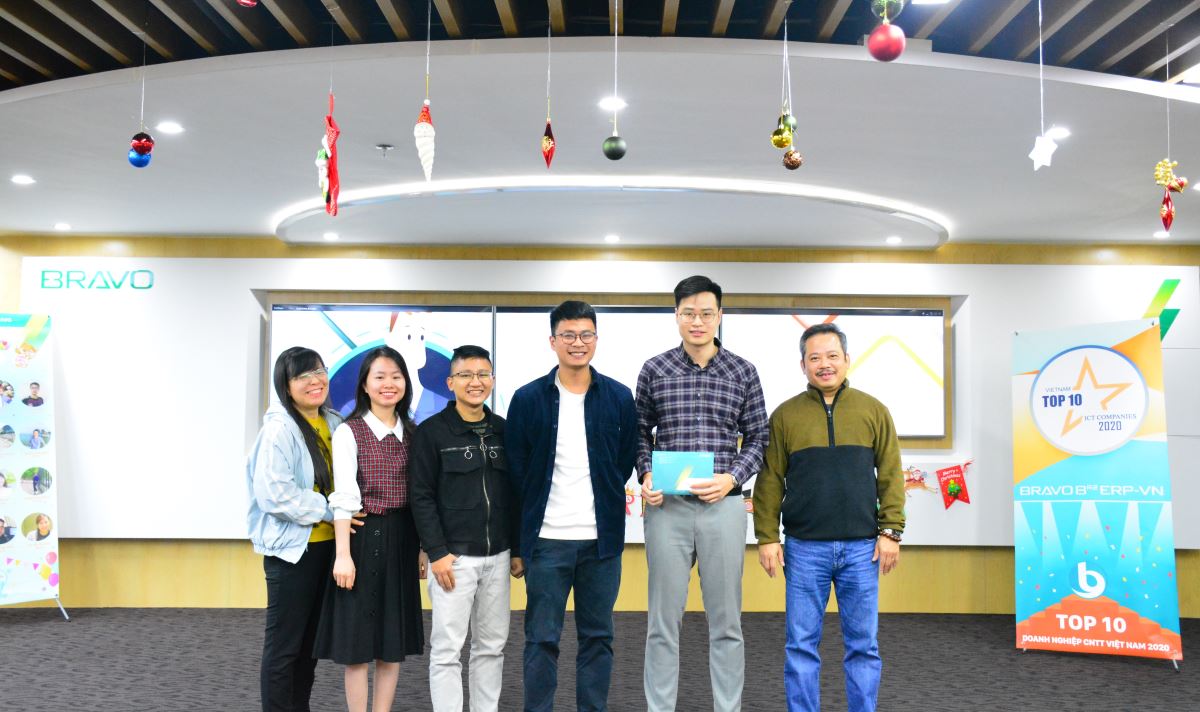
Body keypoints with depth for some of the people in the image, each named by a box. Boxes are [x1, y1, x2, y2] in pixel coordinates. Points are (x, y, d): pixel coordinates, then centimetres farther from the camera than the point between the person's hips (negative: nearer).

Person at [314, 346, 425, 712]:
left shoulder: (411, 432, 9)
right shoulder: (349, 431, -6)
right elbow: (344, 498, -11)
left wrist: (423, 547, 9)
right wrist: (342, 554, -16)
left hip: (402, 540, 5)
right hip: (364, 537, -5)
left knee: (394, 641, 10)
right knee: (358, 642, 3)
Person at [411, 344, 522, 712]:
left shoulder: (504, 430, 9)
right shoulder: (431, 432, -4)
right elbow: (422, 497, -7)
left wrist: (518, 549, 10)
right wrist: (437, 553, -13)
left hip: (497, 557, 5)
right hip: (454, 556, -4)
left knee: (492, 646, 12)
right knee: (447, 649, 1)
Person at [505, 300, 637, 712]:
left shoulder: (619, 397, 2)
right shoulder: (528, 399, -2)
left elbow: (626, 460, 11)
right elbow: (516, 467, 4)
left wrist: (604, 498, 8)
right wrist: (540, 509, 4)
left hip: (601, 538, 2)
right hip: (546, 539, -1)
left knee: (597, 636, 11)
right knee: (541, 639, 6)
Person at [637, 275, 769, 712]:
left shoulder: (743, 372, 4)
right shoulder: (654, 370, 4)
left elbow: (758, 438, 7)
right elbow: (641, 433, 10)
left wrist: (732, 478, -9)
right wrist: (646, 476, -6)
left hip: (723, 506, 0)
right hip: (667, 507, 0)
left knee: (726, 622, 9)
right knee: (663, 621, 7)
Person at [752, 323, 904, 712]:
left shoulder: (873, 410, 6)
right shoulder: (785, 415, 4)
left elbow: (890, 475, 6)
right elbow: (770, 480, 3)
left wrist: (891, 531, -1)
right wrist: (767, 537, -2)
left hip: (862, 547, 1)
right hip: (805, 548, 0)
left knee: (863, 644, 9)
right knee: (802, 644, 6)